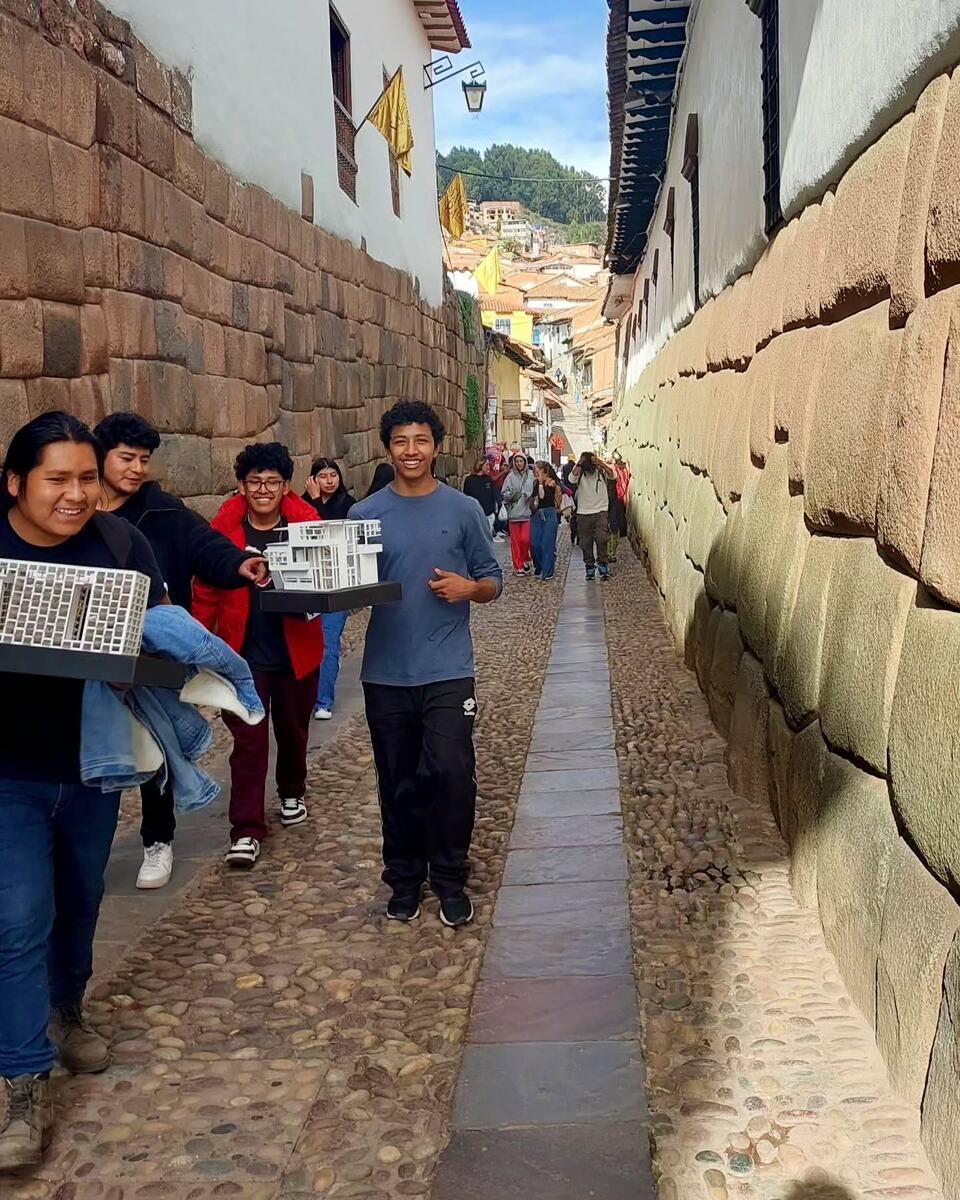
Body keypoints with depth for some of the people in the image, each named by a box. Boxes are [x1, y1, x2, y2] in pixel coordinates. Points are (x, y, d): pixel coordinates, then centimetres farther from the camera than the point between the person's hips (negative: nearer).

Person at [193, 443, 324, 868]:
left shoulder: (306, 522, -7)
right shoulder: (224, 526, -6)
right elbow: (207, 591, -2)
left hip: (296, 651, 2)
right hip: (244, 653, -1)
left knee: (293, 729, 19)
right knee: (248, 739, -3)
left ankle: (291, 794, 44)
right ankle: (246, 830, 2)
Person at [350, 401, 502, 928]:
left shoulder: (463, 510, 2)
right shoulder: (365, 514, 4)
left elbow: (493, 581, 7)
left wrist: (469, 588, -14)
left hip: (448, 670, -1)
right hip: (385, 672, 1)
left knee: (451, 774, -7)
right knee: (398, 781, 10)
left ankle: (450, 879, 12)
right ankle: (404, 877, 25)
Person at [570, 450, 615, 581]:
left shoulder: (601, 471, -2)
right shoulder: (580, 472, -2)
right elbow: (572, 479, -22)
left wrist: (601, 464, -32)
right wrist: (579, 464, -28)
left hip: (600, 511, -1)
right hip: (583, 513, 1)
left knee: (601, 538, -17)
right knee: (586, 542, 5)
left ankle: (603, 565, -8)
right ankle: (589, 567, 17)